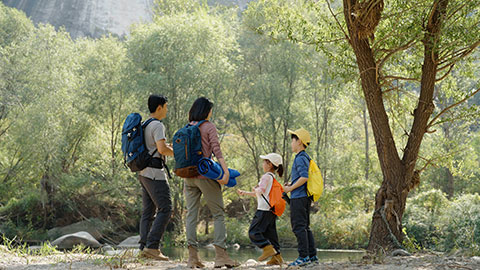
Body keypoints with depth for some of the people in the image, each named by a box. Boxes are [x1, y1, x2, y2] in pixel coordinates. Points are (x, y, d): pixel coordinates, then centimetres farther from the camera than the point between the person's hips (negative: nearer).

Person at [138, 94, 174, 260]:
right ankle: (152, 246, -15)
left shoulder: (144, 126, 18)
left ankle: (144, 247, 5)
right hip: (155, 173, -10)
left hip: (144, 172, 10)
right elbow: (162, 149, -22)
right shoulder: (157, 125, -11)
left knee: (148, 211, 8)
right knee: (165, 209, -10)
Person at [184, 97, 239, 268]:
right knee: (218, 214, 1)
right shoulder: (209, 127, -2)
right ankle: (220, 255, -5)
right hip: (205, 174, -5)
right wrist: (225, 170, -17)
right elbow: (216, 150, -12)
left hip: (189, 175, 5)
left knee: (191, 214, 5)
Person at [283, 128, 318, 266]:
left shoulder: (301, 158, -13)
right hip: (305, 197, 10)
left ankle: (303, 256, -9)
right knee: (305, 227, 14)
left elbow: (304, 177, -24)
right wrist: (292, 184, 16)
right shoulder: (306, 157, 18)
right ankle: (312, 255, 15)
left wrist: (290, 188, -15)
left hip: (298, 198, -10)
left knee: (299, 227, -9)